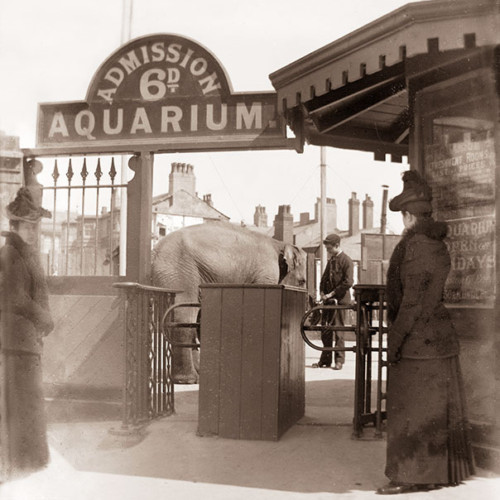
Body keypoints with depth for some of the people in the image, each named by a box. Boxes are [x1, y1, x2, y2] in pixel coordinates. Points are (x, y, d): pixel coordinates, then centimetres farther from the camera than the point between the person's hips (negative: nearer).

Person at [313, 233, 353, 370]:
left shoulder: (346, 260, -8)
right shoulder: (331, 260, 15)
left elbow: (348, 282, -15)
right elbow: (325, 278, 21)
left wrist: (332, 294, -16)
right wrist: (322, 292, 5)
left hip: (340, 299, -7)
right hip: (328, 299, 7)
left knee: (338, 330, -3)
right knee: (325, 329, 7)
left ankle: (339, 360, 5)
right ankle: (325, 360, 14)